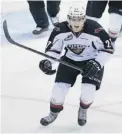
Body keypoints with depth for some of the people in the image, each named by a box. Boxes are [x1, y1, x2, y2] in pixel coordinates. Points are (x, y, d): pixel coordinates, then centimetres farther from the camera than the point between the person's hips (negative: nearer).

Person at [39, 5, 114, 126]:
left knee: (88, 92, -16)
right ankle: (53, 113, 25)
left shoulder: (95, 29, -30)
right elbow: (52, 49, -9)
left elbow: (108, 49, -18)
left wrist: (97, 63, -28)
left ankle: (83, 111, 20)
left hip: (92, 61, -2)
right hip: (69, 60, 2)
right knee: (59, 88, -6)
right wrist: (47, 61, -28)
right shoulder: (60, 30, -23)